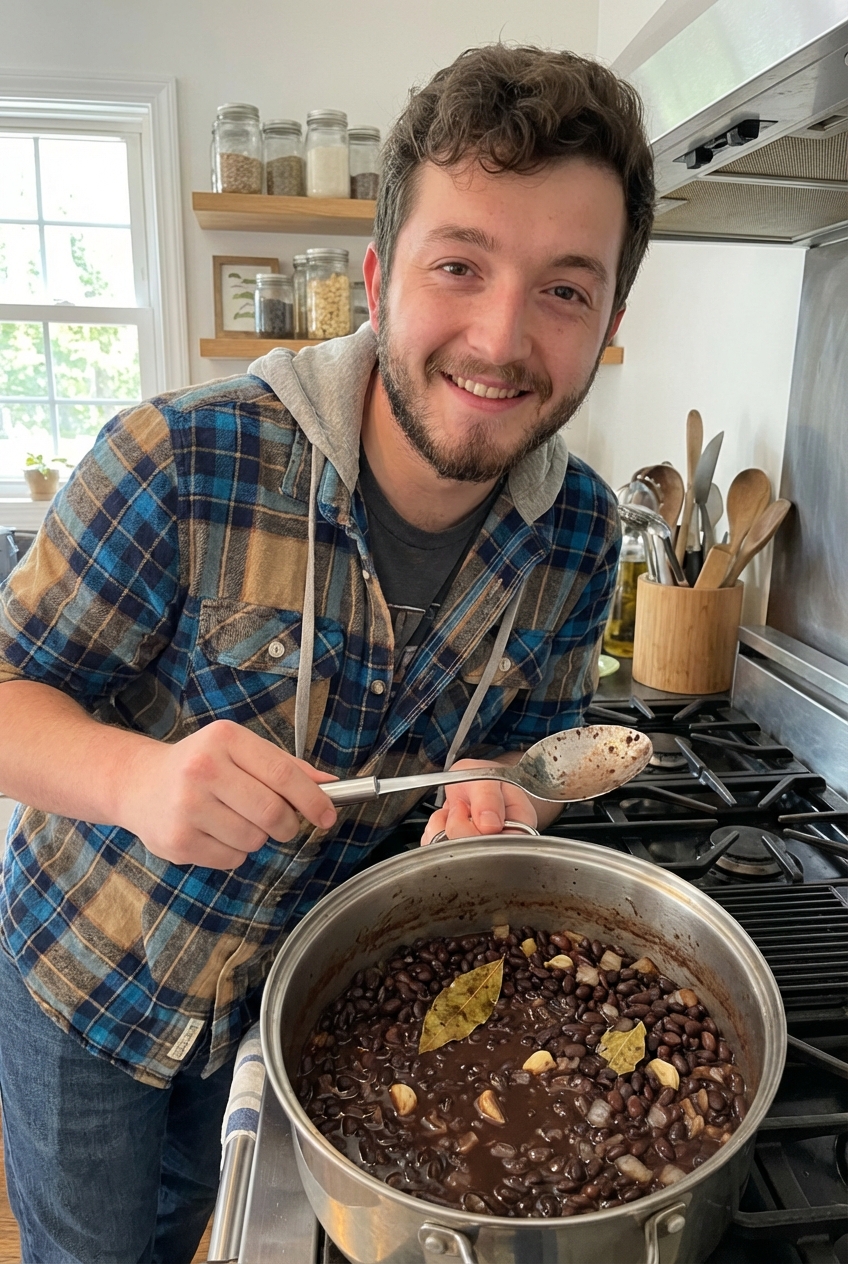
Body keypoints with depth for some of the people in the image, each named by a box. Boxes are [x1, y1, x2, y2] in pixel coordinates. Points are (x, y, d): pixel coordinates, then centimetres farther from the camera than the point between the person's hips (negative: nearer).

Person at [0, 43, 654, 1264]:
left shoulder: (582, 535, -16)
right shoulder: (182, 462, -30)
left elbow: (529, 738, -2)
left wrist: (495, 794, -24)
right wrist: (137, 776, -39)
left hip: (292, 980, 3)